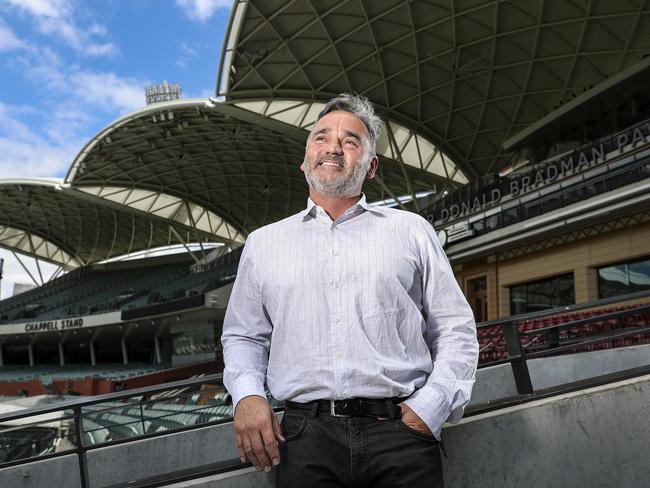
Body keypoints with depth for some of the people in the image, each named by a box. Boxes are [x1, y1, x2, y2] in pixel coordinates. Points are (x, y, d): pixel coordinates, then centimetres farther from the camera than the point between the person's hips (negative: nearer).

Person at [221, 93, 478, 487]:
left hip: (400, 430, 0)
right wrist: (247, 396, -1)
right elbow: (243, 335, 18)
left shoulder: (411, 230, 11)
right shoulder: (263, 243, 14)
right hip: (306, 437, 1)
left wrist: (430, 407, -4)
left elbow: (456, 330, 9)